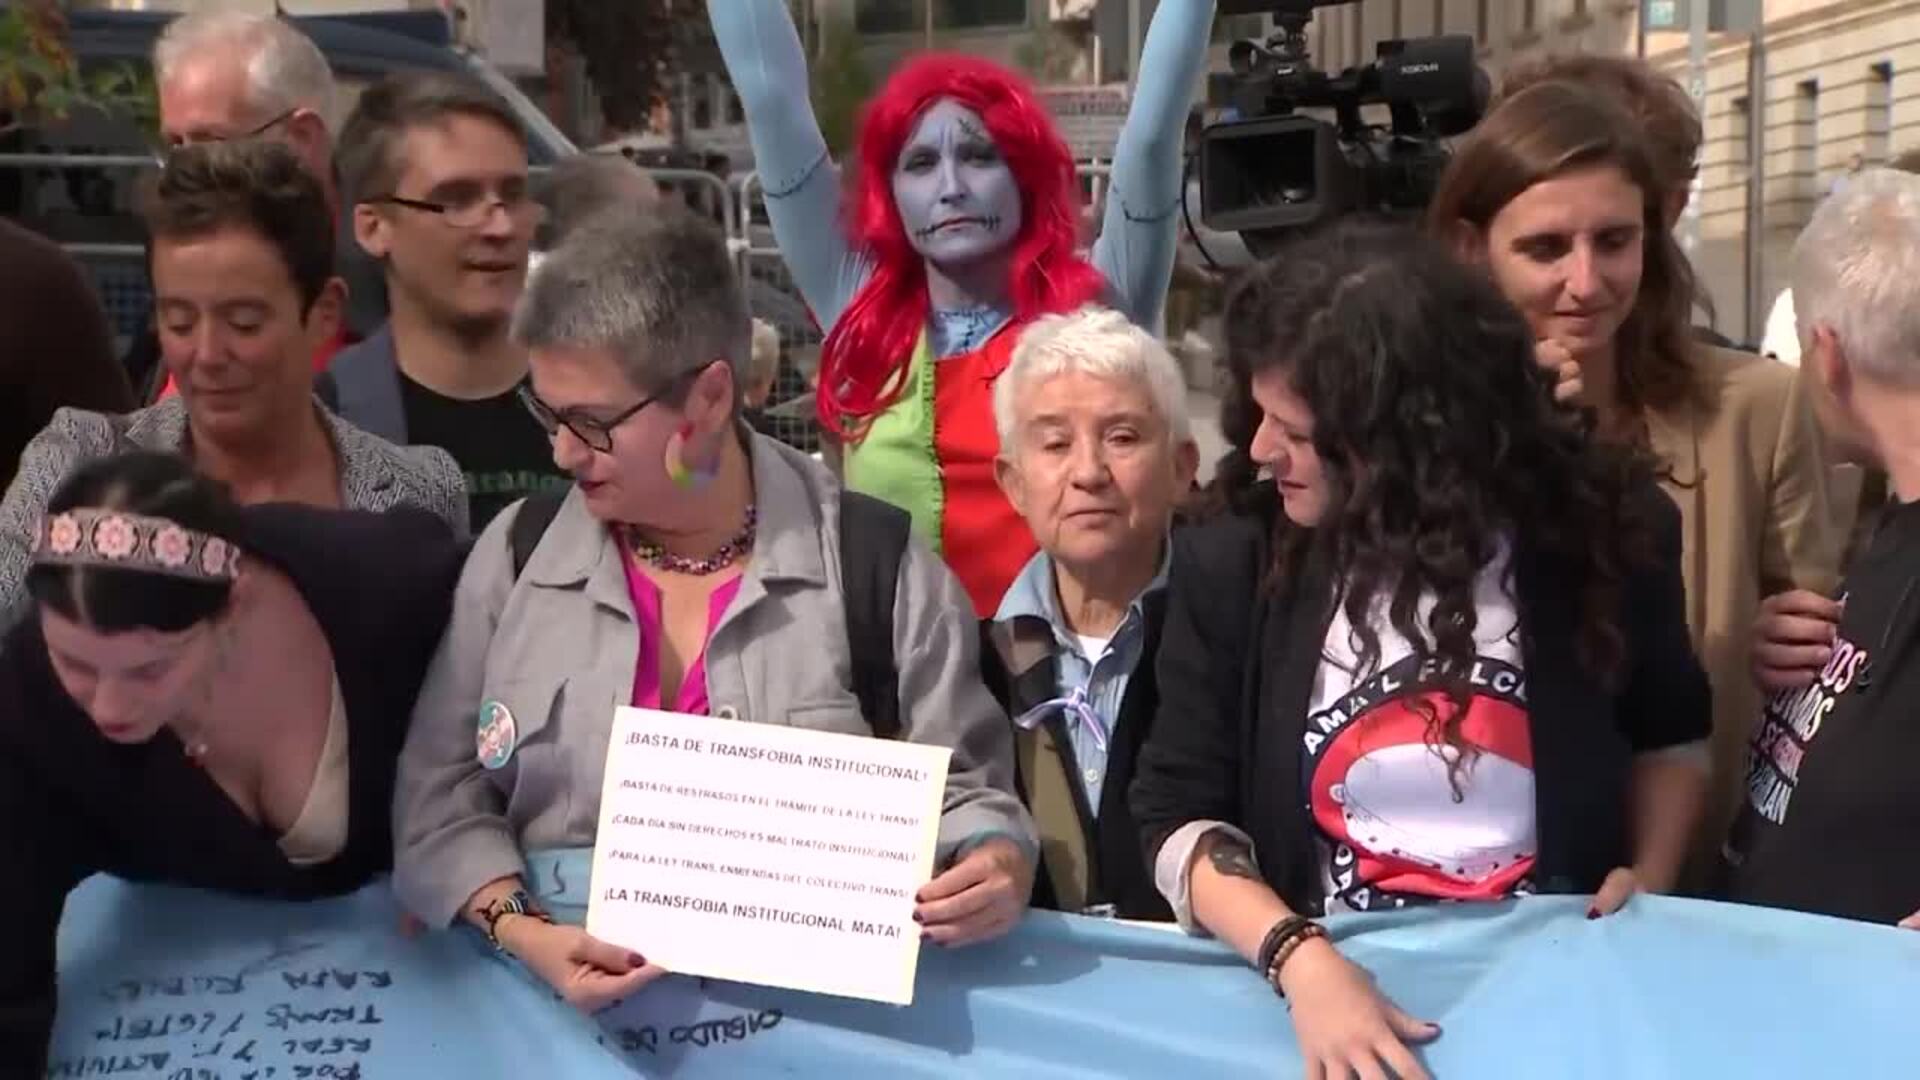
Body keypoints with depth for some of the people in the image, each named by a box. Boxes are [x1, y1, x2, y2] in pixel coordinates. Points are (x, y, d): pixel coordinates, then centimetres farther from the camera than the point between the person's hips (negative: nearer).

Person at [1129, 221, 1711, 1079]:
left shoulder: (1593, 541, -2)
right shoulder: (1234, 568, -5)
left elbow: (1671, 732, 16)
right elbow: (1178, 815, -3)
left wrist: (1649, 882, 0)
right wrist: (1297, 956, -18)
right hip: (1329, 987, 0)